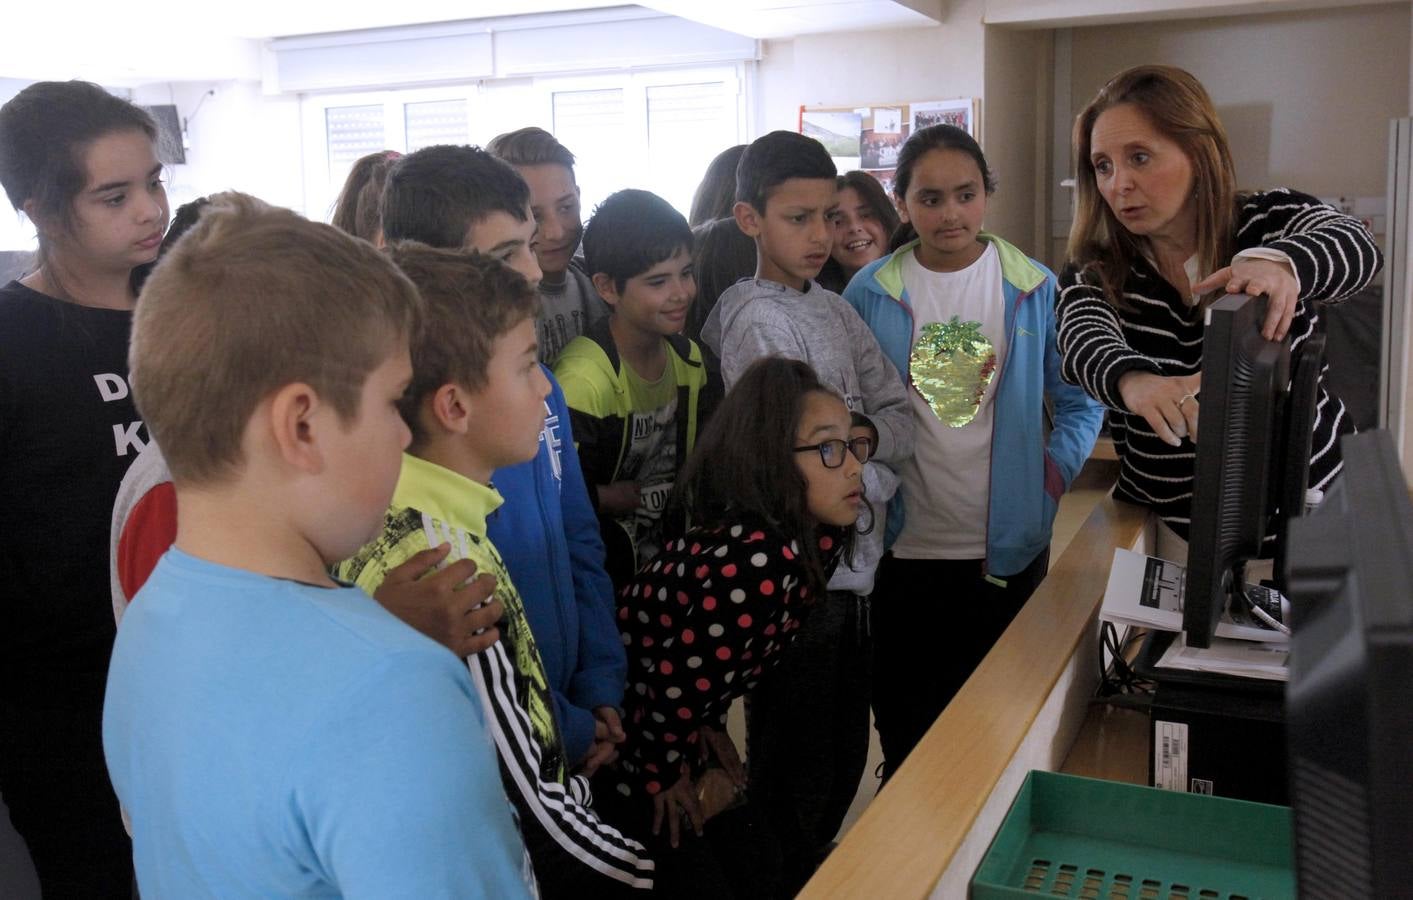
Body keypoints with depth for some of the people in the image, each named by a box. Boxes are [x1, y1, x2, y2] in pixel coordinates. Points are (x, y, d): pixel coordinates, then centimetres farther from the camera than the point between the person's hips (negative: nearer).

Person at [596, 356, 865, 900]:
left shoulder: (818, 532, -9)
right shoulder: (754, 561, -36)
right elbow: (674, 689, -27)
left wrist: (708, 726, 9)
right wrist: (667, 778, -9)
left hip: (672, 730, 8)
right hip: (619, 740, -8)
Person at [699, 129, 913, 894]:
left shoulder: (835, 309, 8)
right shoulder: (757, 322, -17)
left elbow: (901, 418, 6)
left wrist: (863, 434, -13)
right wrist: (876, 476, -5)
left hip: (851, 568, 8)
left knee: (844, 766, 22)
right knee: (795, 781, 9)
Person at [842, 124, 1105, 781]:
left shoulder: (1035, 289, 0)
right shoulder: (870, 294, -1)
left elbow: (1081, 400, 8)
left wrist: (1056, 471, -5)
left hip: (1007, 549, 0)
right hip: (901, 549, 0)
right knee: (903, 733, 12)